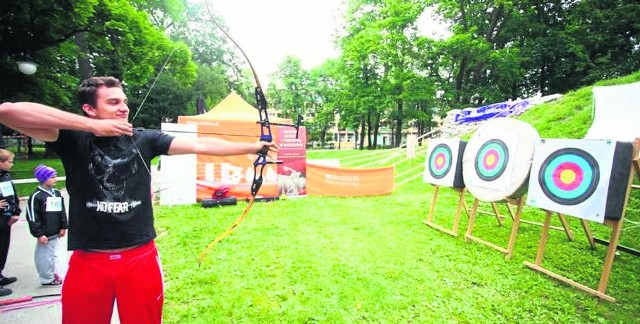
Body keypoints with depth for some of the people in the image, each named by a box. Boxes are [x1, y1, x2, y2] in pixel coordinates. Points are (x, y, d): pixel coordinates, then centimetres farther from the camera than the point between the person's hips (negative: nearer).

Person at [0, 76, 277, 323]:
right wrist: (93, 126, -22)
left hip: (141, 258, 1)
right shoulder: (73, 138, -3)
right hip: (87, 262, -1)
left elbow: (200, 145, -8)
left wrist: (253, 147, -13)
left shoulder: (144, 139, -1)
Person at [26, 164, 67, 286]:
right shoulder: (36, 196, -14)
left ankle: (55, 274, 30)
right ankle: (48, 279, 18)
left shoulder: (57, 193, 6)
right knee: (45, 256, 5)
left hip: (55, 233, 6)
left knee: (55, 254, 17)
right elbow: (32, 217, -14)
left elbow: (62, 211, 11)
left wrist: (63, 227, 8)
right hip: (45, 234, -6)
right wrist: (39, 234, -15)